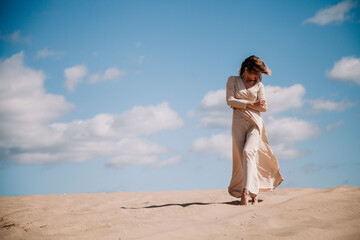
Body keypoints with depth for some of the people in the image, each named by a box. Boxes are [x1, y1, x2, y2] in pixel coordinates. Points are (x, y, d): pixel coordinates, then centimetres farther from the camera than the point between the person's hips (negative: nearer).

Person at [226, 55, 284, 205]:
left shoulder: (259, 85, 11)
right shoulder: (233, 81, 9)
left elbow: (264, 107, 4)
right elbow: (230, 100, -3)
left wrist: (241, 104, -3)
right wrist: (251, 104, -6)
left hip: (255, 123, -1)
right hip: (238, 123, 1)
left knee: (248, 152, -22)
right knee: (243, 159, -6)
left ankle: (246, 191, -30)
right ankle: (254, 192, 2)